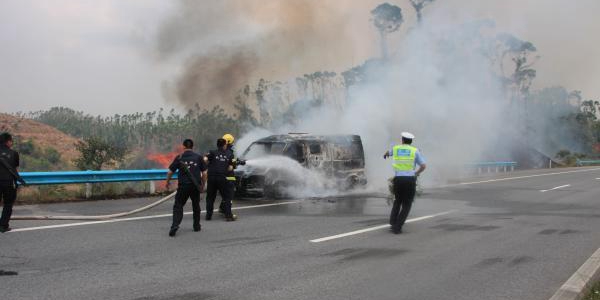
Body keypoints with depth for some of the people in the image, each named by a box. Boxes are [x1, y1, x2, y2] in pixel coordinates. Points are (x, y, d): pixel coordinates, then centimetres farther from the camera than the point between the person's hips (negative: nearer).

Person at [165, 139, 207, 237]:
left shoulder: (179, 157, 0)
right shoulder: (198, 157, 4)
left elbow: (170, 172, 2)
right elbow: (204, 173, 3)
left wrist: (167, 182, 19)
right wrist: (203, 185, 16)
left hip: (183, 186, -2)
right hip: (195, 186, 2)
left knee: (178, 206, 2)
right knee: (196, 206, 20)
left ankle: (175, 225, -17)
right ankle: (197, 225, 28)